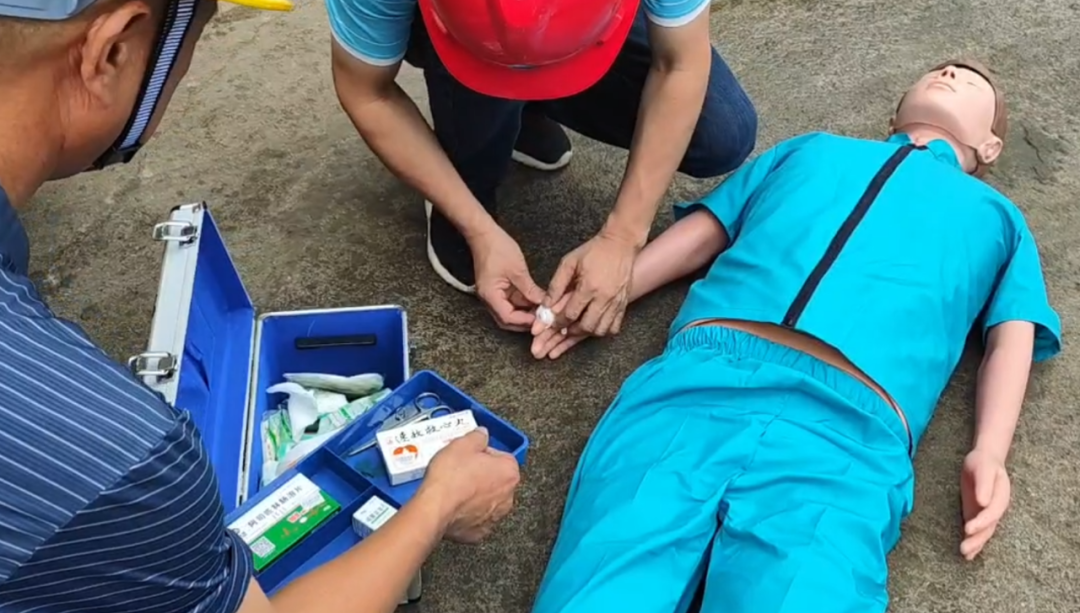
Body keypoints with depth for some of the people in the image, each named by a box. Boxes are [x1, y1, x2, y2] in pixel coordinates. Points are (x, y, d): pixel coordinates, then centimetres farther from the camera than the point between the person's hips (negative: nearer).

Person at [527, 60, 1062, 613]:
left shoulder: (996, 215, 35)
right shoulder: (811, 148, 37)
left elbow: (1012, 337, 22)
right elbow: (705, 229, 30)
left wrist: (989, 452, 2)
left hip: (848, 427, 0)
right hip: (699, 374, 1)